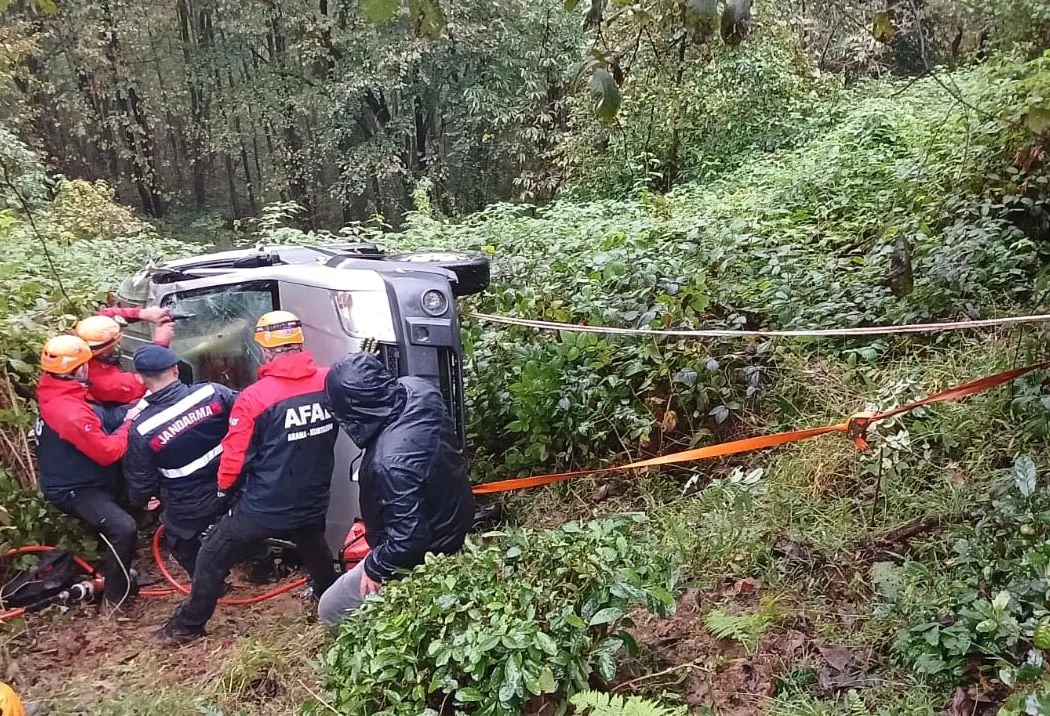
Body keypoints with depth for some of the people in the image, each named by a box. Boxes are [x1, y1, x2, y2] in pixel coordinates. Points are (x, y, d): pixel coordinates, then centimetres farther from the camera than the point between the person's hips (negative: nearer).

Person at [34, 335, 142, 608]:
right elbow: (107, 452, -29)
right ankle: (115, 596, -12)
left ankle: (112, 571, 48)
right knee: (123, 528, -27)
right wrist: (129, 424, -16)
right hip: (72, 490, -11)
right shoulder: (70, 411, -31)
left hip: (75, 480, 11)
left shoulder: (57, 395, 2)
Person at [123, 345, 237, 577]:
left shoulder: (142, 429, -19)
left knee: (196, 565, 24)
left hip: (188, 513, -1)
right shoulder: (212, 392, -18)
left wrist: (139, 501, 16)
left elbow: (140, 482, -7)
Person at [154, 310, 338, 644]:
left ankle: (188, 625, 32)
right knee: (315, 551, 34)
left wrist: (226, 488, 6)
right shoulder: (329, 383, -10)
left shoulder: (255, 397, -21)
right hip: (313, 502, 5)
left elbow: (234, 460, -14)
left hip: (263, 507, -4)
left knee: (213, 558, 19)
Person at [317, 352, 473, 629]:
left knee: (331, 610, 7)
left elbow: (409, 537, -33)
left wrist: (375, 567, -16)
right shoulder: (418, 389, -17)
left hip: (422, 558, -9)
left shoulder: (391, 461, -40)